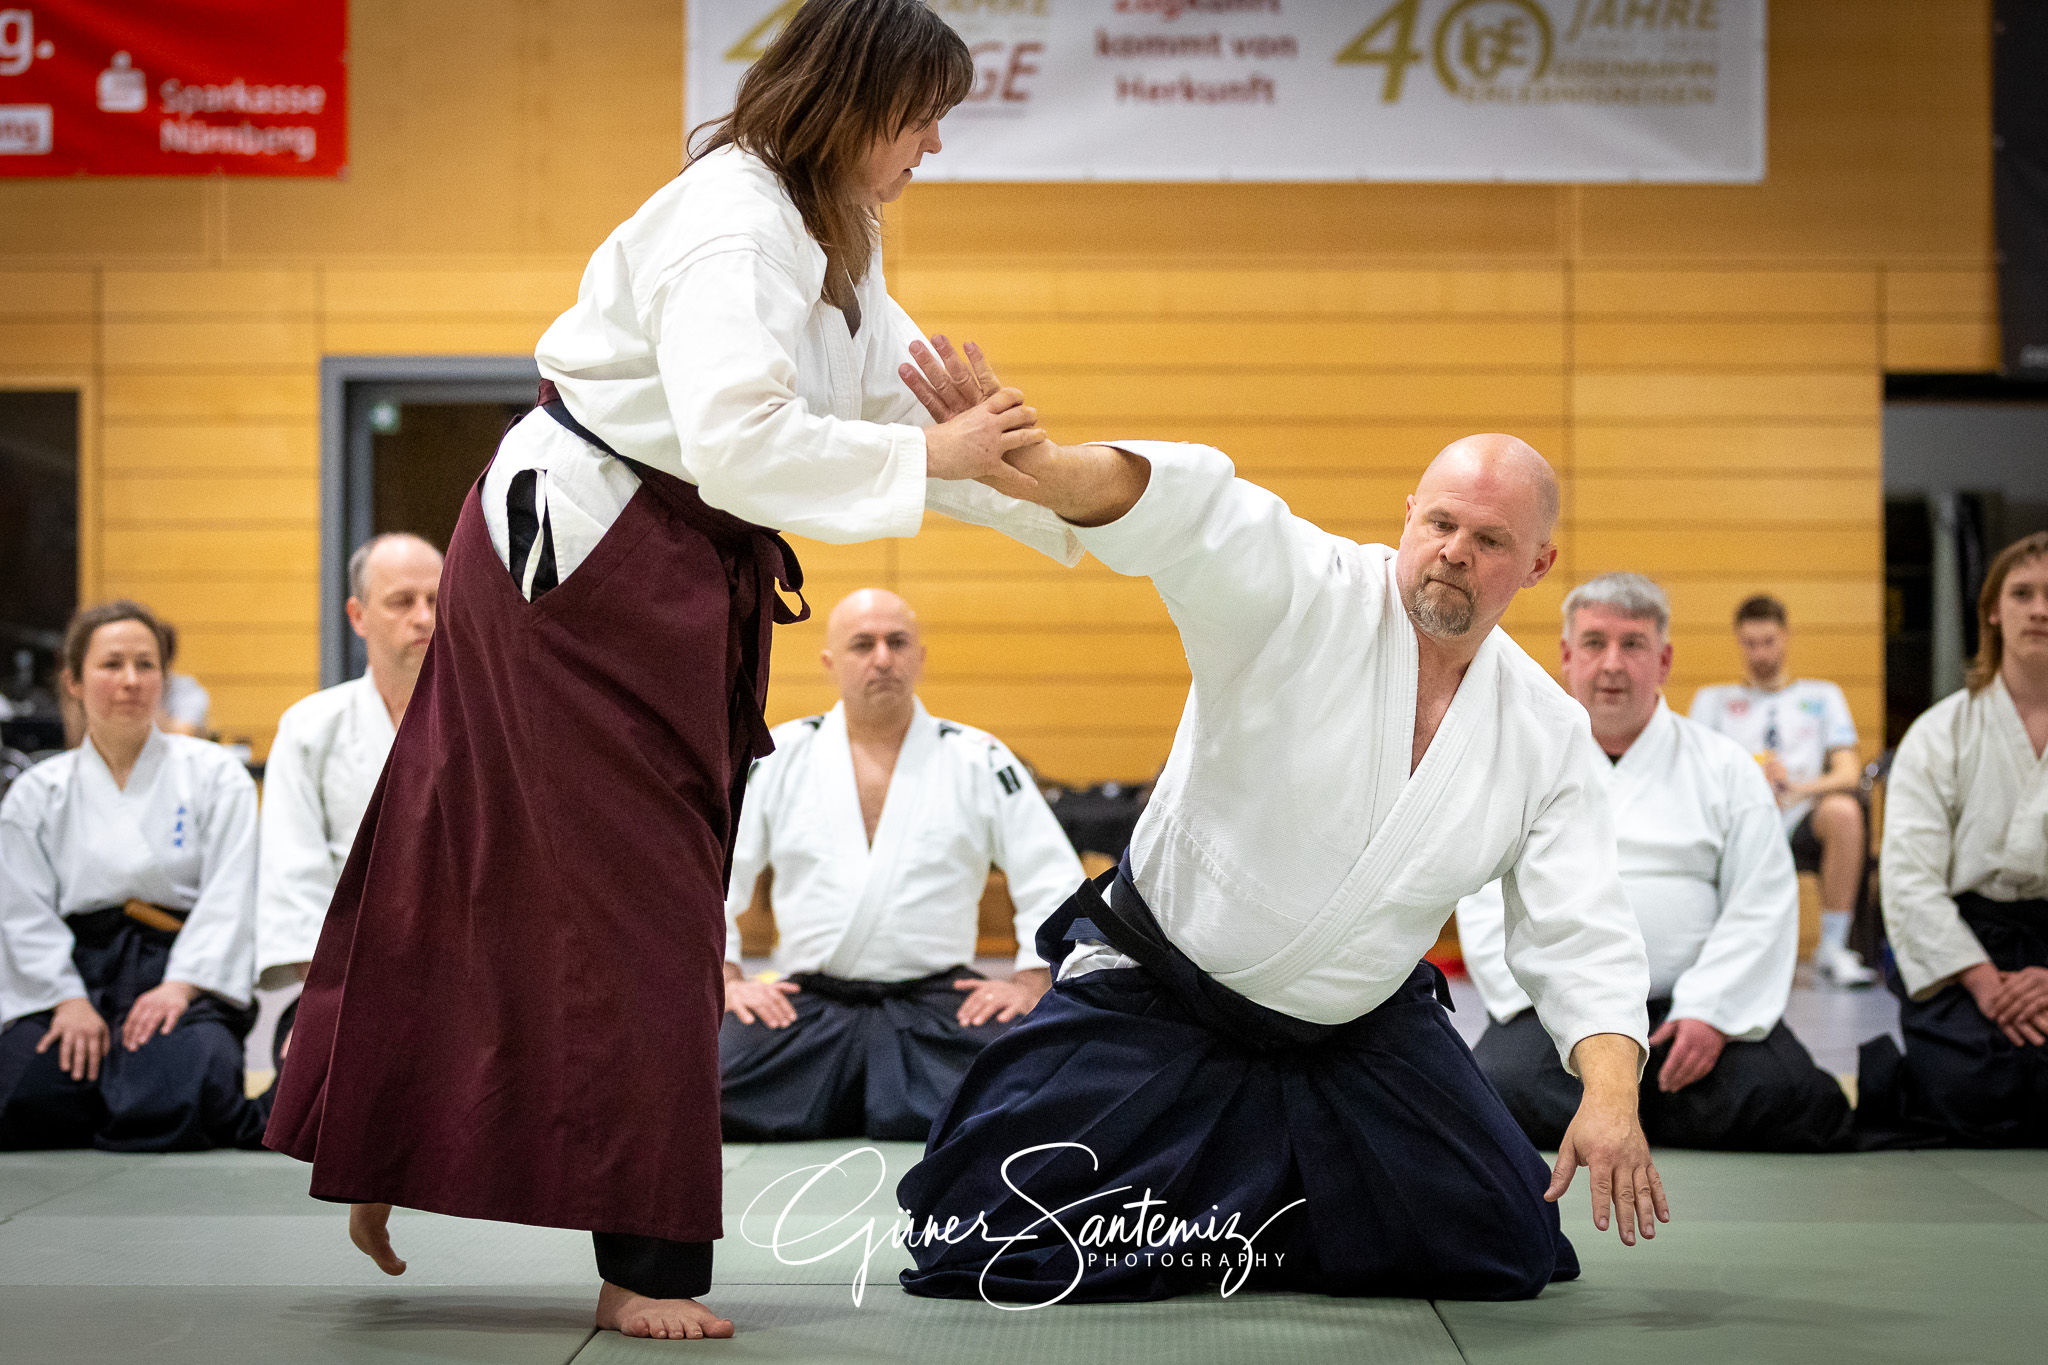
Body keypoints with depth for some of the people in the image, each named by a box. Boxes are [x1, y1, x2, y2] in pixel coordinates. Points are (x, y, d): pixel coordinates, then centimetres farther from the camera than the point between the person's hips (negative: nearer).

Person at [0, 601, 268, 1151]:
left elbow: (229, 897, -2)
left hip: (186, 977, -2)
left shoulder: (215, 775, 7)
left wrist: (180, 987, -16)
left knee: (169, 1100, -33)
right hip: (73, 976, 2)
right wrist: (69, 999, -12)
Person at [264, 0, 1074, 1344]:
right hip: (578, 562, -10)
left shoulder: (827, 244, 13)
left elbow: (906, 405, 15)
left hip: (672, 582, 10)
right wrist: (925, 459, -25)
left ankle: (381, 1159, 26)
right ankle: (644, 1262, 2)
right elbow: (734, 440, -31)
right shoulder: (728, 224, -20)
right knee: (628, 903, -6)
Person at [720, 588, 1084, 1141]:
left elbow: (1056, 881, 9)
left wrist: (1030, 981, -3)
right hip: (807, 1002, 0)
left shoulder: (979, 762, 7)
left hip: (938, 999, 0)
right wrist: (727, 979, -2)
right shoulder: (779, 758, 9)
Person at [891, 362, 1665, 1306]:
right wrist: (1031, 464, -56)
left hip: (1361, 1035, 4)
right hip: (1155, 1004, -4)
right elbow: (1184, 506, -36)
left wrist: (1612, 1094, -24)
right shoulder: (1305, 595, -17)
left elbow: (1579, 928, -6)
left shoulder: (1548, 732, -4)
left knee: (1504, 1254, -1)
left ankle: (1252, 1211, 25)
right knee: (988, 1257, -12)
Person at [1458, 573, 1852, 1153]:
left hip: (1691, 1004, 1)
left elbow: (1762, 906, 2)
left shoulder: (1724, 768, 11)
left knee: (1780, 1099, -27)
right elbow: (1486, 906, 4)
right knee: (1497, 1093, -31)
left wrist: (1710, 1013, -12)